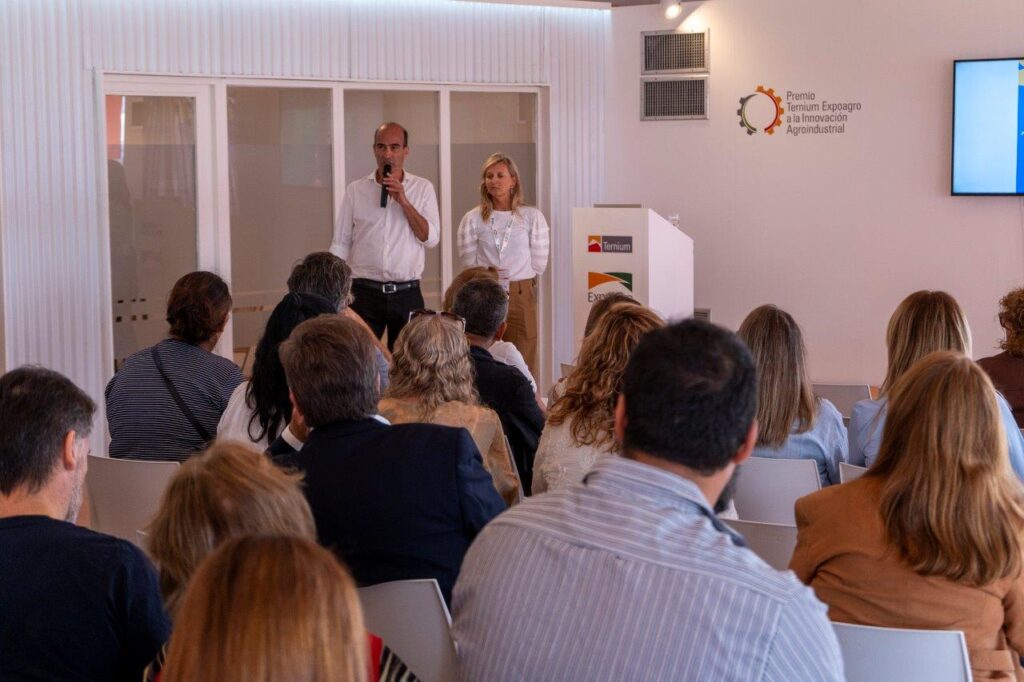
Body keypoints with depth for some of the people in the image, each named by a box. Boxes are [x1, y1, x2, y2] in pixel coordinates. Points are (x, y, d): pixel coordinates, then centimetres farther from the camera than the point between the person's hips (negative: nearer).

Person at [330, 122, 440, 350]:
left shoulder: (423, 188, 5)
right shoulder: (356, 190, 5)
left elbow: (431, 238, -3)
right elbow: (340, 244, 7)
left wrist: (404, 202, -12)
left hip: (407, 294, 0)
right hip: (365, 292, 0)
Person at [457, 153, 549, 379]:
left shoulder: (532, 217, 0)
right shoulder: (473, 219, 1)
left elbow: (538, 264, 3)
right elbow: (468, 261, 4)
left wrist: (514, 278, 6)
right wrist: (490, 277, 0)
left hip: (521, 295, 0)